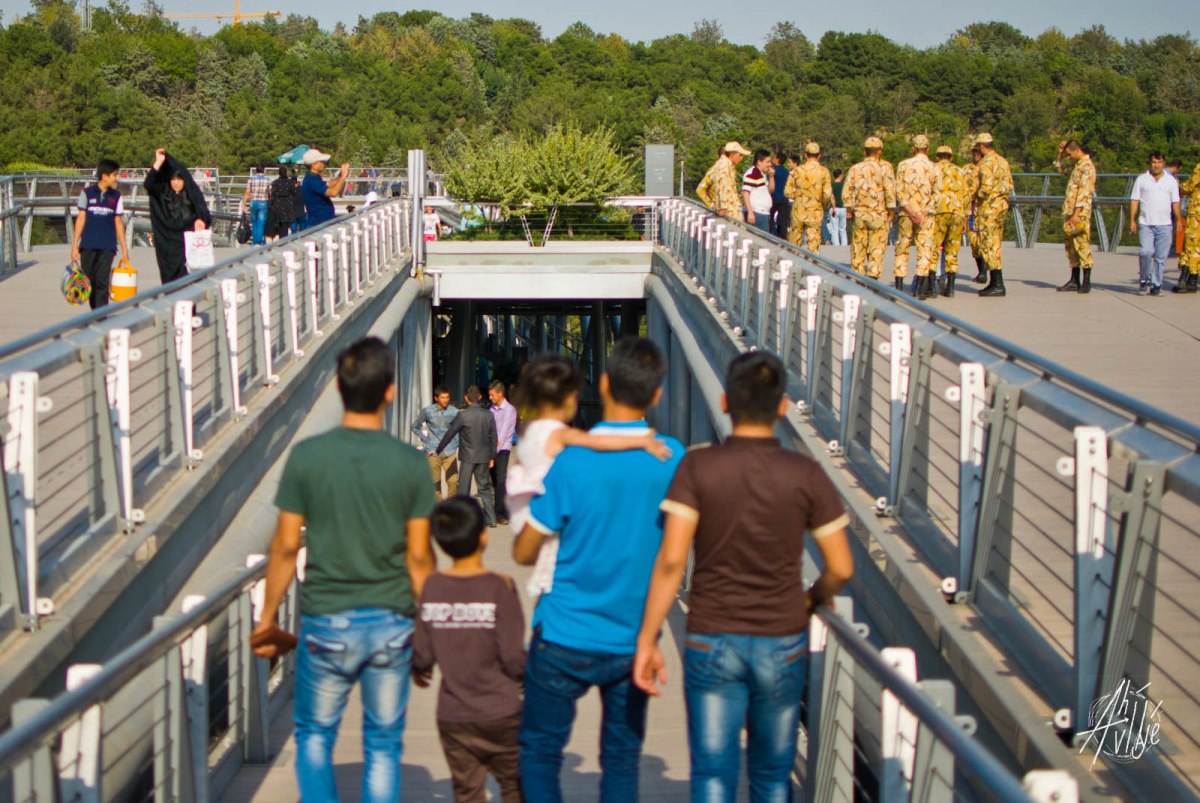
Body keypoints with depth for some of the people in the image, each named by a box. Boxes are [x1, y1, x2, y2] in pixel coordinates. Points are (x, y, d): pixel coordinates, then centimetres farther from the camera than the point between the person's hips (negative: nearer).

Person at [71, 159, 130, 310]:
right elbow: (81, 219, 3)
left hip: (107, 247, 0)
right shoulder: (87, 193, 2)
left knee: (102, 282, -9)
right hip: (88, 246, 0)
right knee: (89, 281, 5)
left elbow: (118, 222, 9)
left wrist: (124, 249, 7)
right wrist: (74, 245, 0)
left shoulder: (116, 196, 6)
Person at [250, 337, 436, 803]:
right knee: (383, 744, 12)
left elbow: (286, 546, -5)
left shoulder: (307, 456, -8)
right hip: (391, 624, 0)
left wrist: (268, 616, 7)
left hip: (326, 623, 0)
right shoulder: (410, 463, -8)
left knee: (314, 734, 18)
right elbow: (419, 557, -4)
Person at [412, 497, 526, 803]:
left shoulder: (431, 588, -5)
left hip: (453, 718, 3)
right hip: (501, 714, -3)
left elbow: (422, 655, -1)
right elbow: (513, 659, -15)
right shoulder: (499, 588, -15)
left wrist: (418, 669, 22)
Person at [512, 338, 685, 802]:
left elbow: (524, 552, -6)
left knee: (538, 753, 10)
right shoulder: (672, 458, -4)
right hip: (634, 641, 3)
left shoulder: (571, 460, -15)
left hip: (565, 639, -3)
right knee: (622, 762, 13)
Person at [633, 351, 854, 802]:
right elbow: (841, 568, -1)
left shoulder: (697, 468, -8)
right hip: (783, 643, 1)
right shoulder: (806, 475, -5)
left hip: (711, 642, -1)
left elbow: (671, 561, -12)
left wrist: (647, 639, -6)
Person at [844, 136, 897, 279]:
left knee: (858, 248, 9)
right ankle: (873, 277, -9)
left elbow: (847, 191, 5)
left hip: (859, 214, 3)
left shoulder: (855, 168, 8)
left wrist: (849, 210, 11)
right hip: (878, 214, -3)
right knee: (877, 249, -2)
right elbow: (890, 190, -9)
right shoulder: (884, 167, -3)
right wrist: (891, 211, -3)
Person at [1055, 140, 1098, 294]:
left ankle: (1086, 282, -3)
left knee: (1082, 246, -6)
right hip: (1069, 212, 9)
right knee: (1070, 246, 10)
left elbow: (1084, 192, -19)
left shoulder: (1087, 166, -12)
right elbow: (1059, 169, 36)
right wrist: (1060, 154, 20)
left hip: (1080, 213, -9)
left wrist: (1076, 214, -24)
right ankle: (1074, 281, 15)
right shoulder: (1077, 166, 17)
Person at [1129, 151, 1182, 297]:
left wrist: (1178, 220, 0)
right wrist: (1132, 220, -2)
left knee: (1161, 257, 0)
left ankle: (1156, 285, 8)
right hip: (1145, 224, -1)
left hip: (1164, 225, 1)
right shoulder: (1142, 179, 8)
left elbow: (1175, 202, 11)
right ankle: (1144, 281, 3)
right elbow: (1134, 201, 6)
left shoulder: (1171, 180, 11)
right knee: (1146, 252, -15)